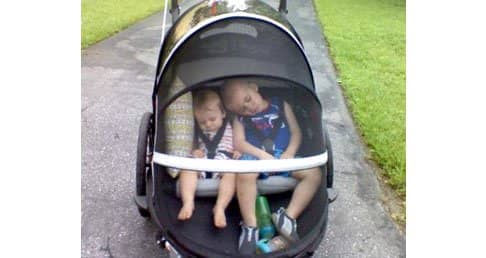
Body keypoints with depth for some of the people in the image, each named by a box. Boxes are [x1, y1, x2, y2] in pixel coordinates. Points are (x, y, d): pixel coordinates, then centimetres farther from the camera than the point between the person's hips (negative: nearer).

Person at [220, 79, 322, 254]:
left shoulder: (281, 106, 13)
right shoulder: (240, 118, 12)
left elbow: (296, 132, 10)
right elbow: (238, 143, -3)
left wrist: (289, 153, -10)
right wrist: (262, 155, -18)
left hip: (283, 157, 2)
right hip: (255, 157, -2)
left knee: (313, 173, -21)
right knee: (245, 173, -36)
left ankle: (288, 217, -23)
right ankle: (250, 227, -26)